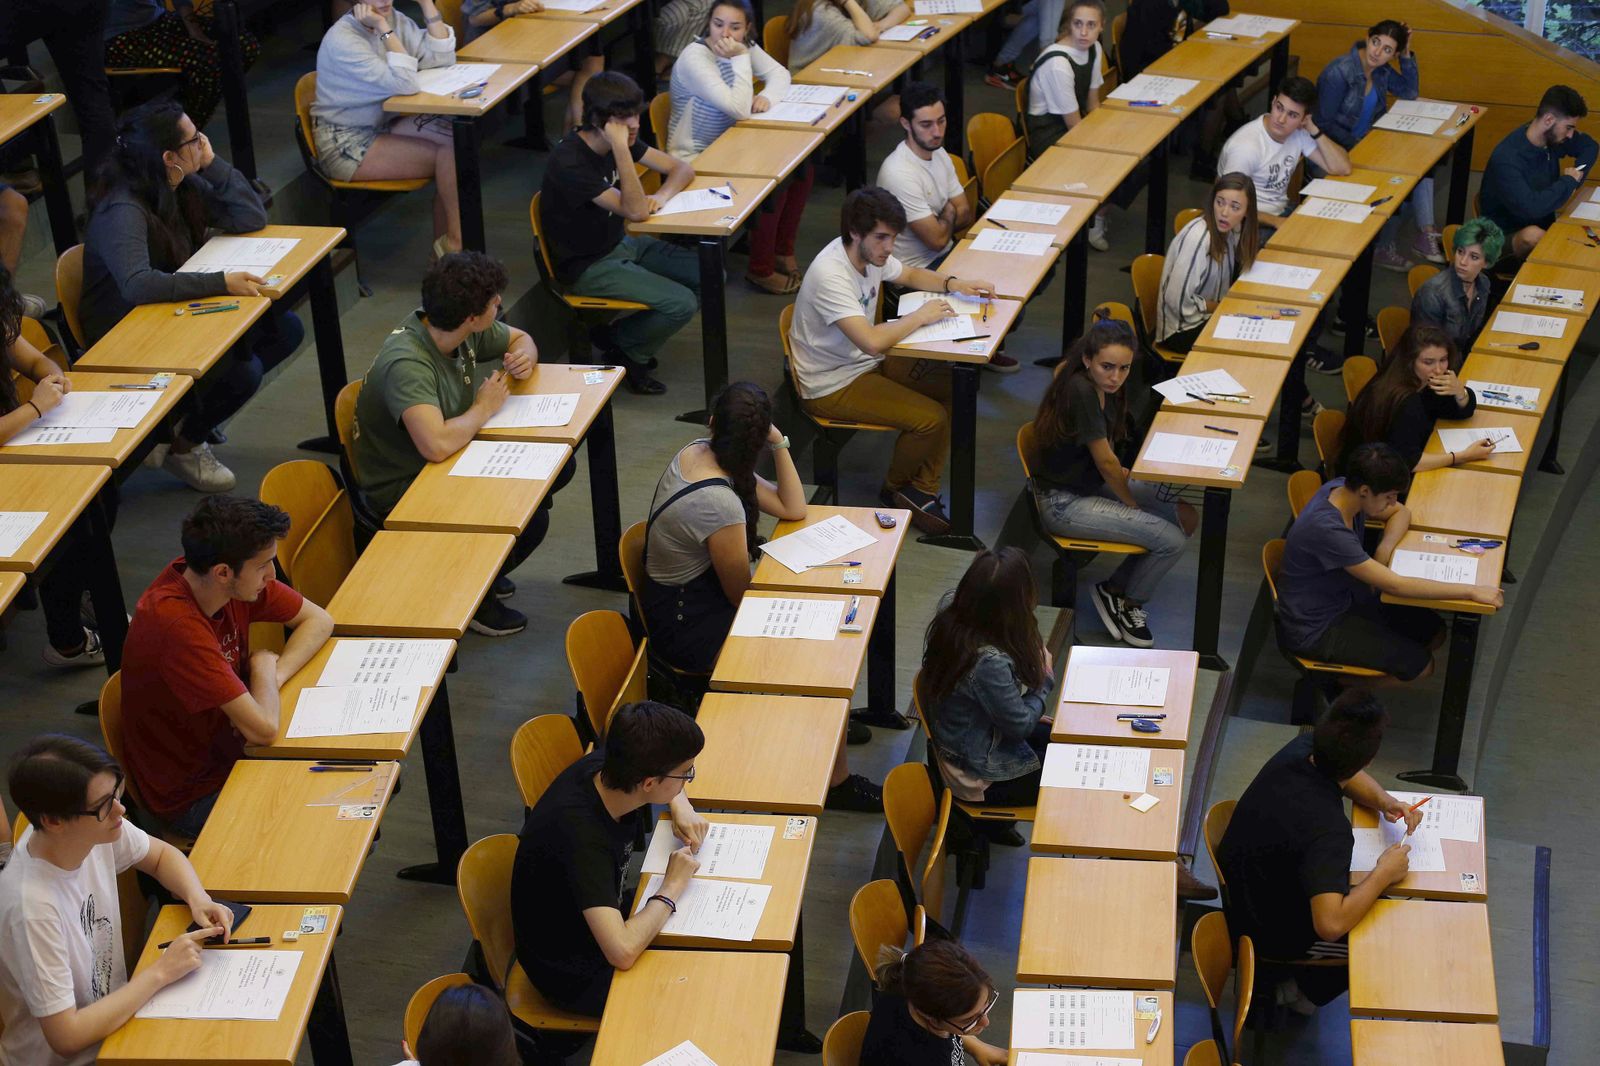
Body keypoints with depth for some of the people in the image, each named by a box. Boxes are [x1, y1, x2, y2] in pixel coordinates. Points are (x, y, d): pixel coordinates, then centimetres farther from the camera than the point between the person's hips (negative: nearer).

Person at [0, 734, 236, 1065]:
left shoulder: (97, 828, -13)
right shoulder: (32, 908, -32)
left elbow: (161, 855, 10)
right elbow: (66, 1037, -29)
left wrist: (198, 899, -10)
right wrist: (161, 972, -23)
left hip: (114, 1009, 7)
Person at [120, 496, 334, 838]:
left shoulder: (235, 581, -11)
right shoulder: (177, 626, -34)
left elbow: (318, 620, 3)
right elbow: (263, 729, -36)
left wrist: (273, 675, -15)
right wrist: (263, 669, -15)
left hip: (228, 749, 7)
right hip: (192, 795, -7)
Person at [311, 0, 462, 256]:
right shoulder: (342, 40, -23)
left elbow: (442, 58, -7)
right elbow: (406, 85, -30)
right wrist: (383, 29, -31)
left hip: (381, 124, 8)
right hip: (345, 144, -8)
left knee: (458, 138, -10)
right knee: (449, 153, -16)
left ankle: (444, 246, -3)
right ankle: (455, 240, 1)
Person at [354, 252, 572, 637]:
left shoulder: (463, 329, -7)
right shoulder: (406, 364, -33)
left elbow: (520, 338, 15)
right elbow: (436, 445, -46)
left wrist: (524, 357, -11)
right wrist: (484, 408, -27)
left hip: (448, 461, 9)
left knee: (557, 465, 5)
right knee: (530, 520, -22)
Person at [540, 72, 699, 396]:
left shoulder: (619, 139, -3)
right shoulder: (570, 163, -28)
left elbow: (682, 168, 3)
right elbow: (635, 211, -32)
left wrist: (662, 195, -18)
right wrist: (621, 149, -38)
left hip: (620, 245, 9)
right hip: (586, 267, -9)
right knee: (681, 303, -21)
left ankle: (627, 336, 13)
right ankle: (623, 351, 8)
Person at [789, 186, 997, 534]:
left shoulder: (869, 253, -3)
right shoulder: (830, 275, -30)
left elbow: (910, 274, 20)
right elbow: (872, 341, -40)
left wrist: (953, 283, 0)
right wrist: (921, 316, -24)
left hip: (866, 362, 9)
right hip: (832, 385, -9)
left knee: (952, 387, -2)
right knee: (931, 417, -18)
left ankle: (923, 489, 6)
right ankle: (895, 489, 10)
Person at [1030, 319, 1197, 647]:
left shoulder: (1102, 387, 1)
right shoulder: (1081, 391, -27)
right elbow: (1105, 462, -18)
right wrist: (1133, 504, -4)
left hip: (1091, 483, 10)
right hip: (1064, 503, -10)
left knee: (1186, 517, 5)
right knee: (1172, 541, -15)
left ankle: (1117, 589, 13)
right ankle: (1126, 601, 10)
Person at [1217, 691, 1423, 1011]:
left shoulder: (1300, 749, -17)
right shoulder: (1327, 830, -41)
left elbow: (1347, 772, 7)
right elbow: (1330, 925, -46)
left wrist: (1384, 801, -11)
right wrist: (1383, 873, -32)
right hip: (1271, 935, -7)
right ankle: (1309, 991, 25)